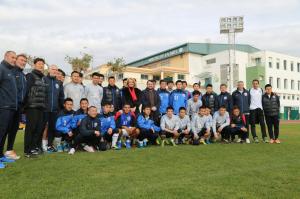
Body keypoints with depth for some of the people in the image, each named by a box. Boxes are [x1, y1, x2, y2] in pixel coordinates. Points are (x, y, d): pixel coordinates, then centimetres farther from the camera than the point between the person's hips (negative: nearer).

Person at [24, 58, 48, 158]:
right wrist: (25, 103, -16)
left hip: (41, 107, 7)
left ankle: (36, 147, 19)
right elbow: (26, 89, -10)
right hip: (32, 106, -6)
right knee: (31, 127, -5)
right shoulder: (30, 76, -1)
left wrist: (46, 104, 13)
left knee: (40, 128, 7)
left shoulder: (44, 78, 20)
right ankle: (28, 150, 1)